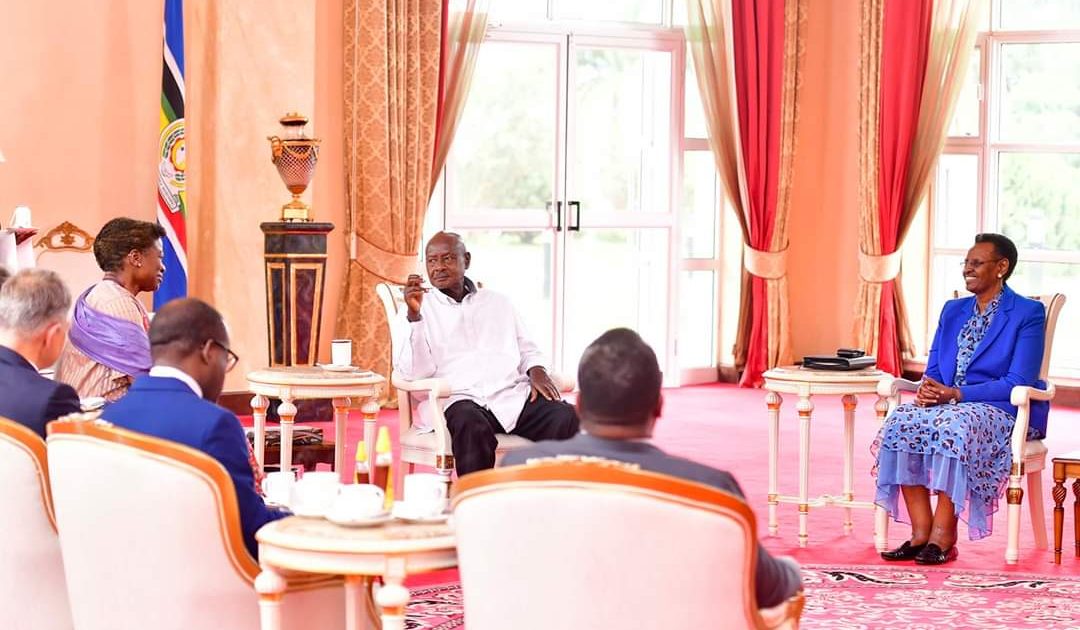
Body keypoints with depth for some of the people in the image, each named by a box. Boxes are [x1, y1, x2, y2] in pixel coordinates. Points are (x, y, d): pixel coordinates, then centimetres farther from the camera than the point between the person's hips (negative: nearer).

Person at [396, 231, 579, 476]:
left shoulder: (498, 302, 25)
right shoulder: (417, 309, 12)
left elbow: (526, 350, 28)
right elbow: (413, 372, -2)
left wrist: (536, 371, 3)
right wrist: (414, 315, -14)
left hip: (514, 394, 3)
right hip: (462, 399, -3)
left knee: (565, 417, -28)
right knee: (471, 425, -40)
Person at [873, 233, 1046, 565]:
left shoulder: (1028, 313, -3)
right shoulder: (953, 310, 18)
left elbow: (1019, 382, -12)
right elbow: (934, 368, 15)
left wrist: (956, 394, -20)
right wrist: (928, 390, -11)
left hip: (1004, 411, -6)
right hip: (950, 405, 6)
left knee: (953, 425, -39)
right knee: (902, 420, -26)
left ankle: (943, 538, -33)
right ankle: (920, 534, -28)